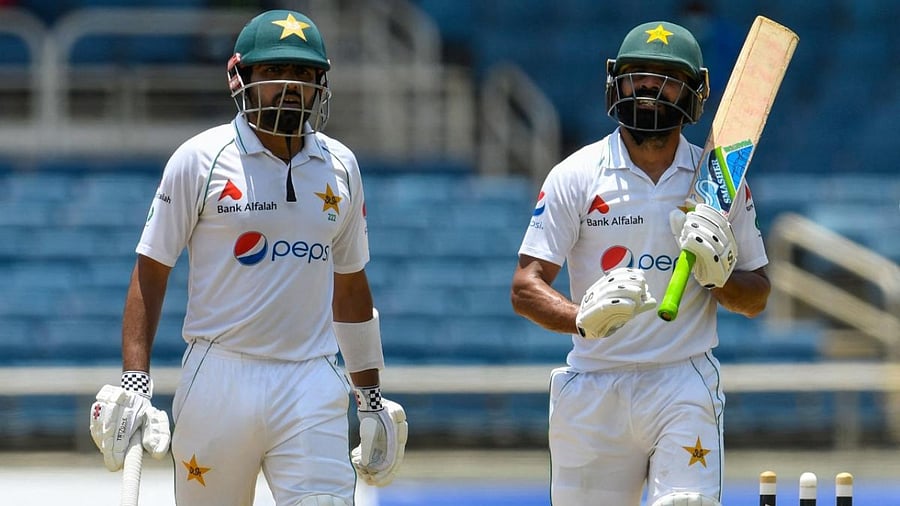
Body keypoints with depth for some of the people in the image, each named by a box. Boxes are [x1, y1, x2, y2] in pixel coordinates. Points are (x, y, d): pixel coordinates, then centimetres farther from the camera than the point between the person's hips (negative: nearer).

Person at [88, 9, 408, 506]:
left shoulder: (339, 166, 11)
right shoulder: (200, 159, -1)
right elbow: (151, 272, 0)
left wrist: (371, 398, 19)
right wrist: (133, 382, -9)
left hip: (311, 388, 3)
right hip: (218, 382, -2)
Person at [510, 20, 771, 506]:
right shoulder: (575, 175, 0)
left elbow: (756, 298, 11)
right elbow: (525, 288, -6)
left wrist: (719, 273, -12)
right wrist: (584, 318, -25)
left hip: (684, 389, 0)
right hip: (593, 389, 0)